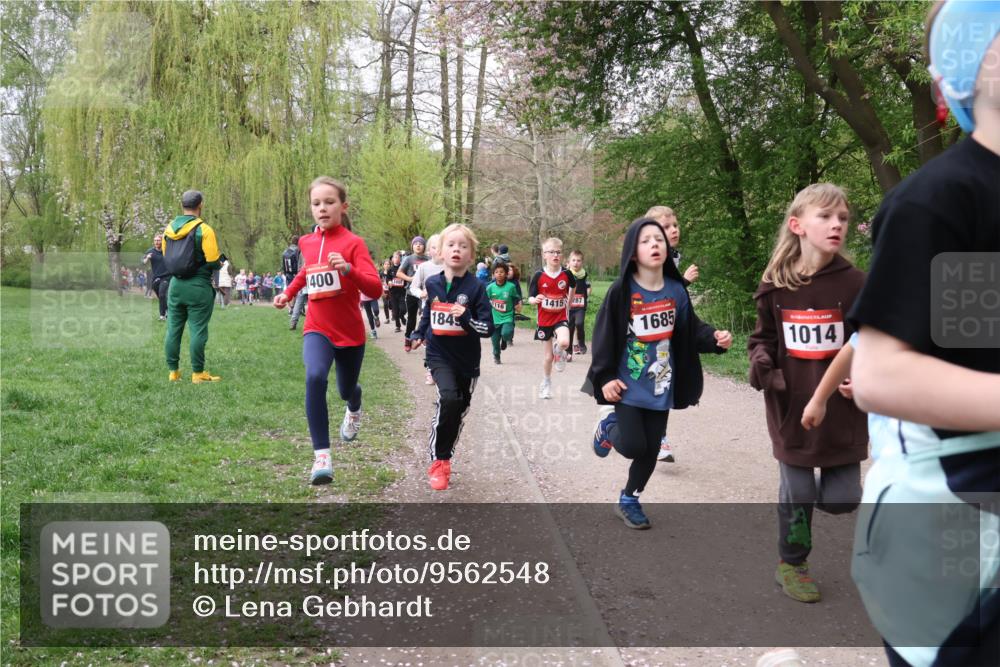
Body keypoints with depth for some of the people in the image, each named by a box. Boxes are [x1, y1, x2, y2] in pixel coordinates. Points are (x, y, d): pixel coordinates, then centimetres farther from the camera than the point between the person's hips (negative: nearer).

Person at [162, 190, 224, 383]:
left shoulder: (169, 229, 5)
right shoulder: (203, 229, -13)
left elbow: (166, 258, 13)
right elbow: (213, 261, -16)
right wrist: (220, 261, 5)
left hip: (176, 285, 5)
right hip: (198, 287, -5)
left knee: (173, 329, 11)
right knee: (198, 330, 0)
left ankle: (173, 371, 16)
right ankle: (198, 373, 4)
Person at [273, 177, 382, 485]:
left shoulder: (353, 243, -14)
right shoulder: (307, 242, 1)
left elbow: (375, 290, -24)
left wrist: (348, 269, -39)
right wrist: (288, 292, 15)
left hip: (350, 333, -2)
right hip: (317, 329, 2)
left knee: (346, 389, 19)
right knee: (315, 378, -28)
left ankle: (354, 410, 59)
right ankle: (321, 456, -25)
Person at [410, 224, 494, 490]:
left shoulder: (475, 287, -11)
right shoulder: (432, 284, -3)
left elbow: (488, 328, -12)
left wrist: (466, 318, -27)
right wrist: (418, 334, 12)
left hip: (467, 360, 1)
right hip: (439, 356, 0)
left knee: (459, 410, 12)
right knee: (449, 399, -24)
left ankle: (444, 459, 34)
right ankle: (438, 461, -9)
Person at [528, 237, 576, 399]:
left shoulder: (566, 274, -8)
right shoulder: (539, 275, -11)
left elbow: (573, 287, 15)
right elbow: (530, 298, -8)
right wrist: (535, 300, -30)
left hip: (561, 317, 0)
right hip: (544, 319, 0)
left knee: (564, 342, -30)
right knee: (548, 356, 9)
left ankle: (559, 352, 7)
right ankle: (546, 383, 32)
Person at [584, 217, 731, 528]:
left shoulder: (677, 290, -1)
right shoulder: (622, 291, -13)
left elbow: (691, 330, 2)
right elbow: (604, 335, -11)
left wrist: (715, 338, -17)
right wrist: (605, 377, -13)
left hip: (660, 387, 4)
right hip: (628, 385, -4)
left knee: (650, 451, 10)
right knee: (634, 447, -8)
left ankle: (628, 501, 32)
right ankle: (610, 427, 27)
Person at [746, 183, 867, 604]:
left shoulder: (854, 283, -8)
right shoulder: (775, 286, -4)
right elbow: (764, 337, 9)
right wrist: (761, 363, -11)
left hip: (842, 413, 0)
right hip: (791, 411, 0)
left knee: (842, 499, 5)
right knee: (796, 493, 9)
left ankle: (816, 489, 40)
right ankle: (790, 564, 31)